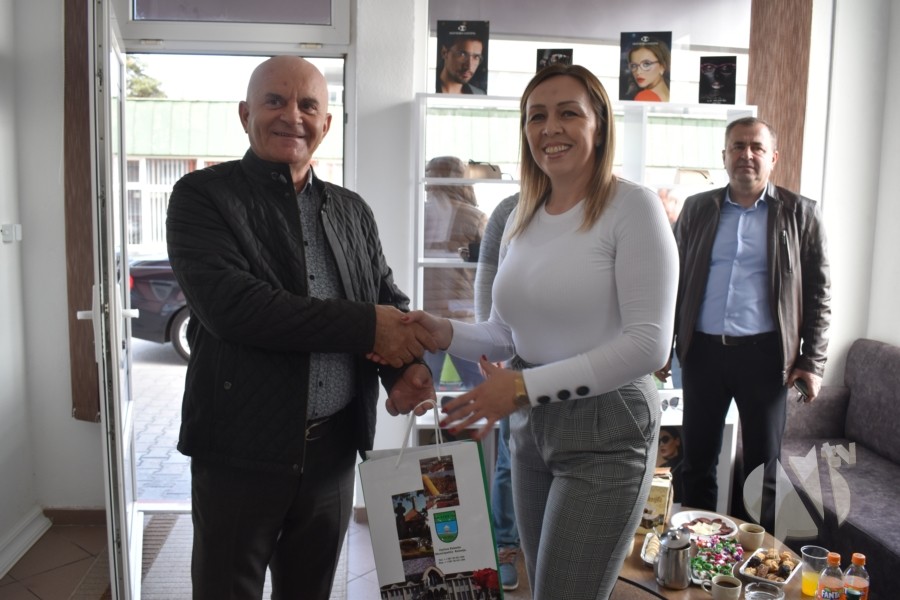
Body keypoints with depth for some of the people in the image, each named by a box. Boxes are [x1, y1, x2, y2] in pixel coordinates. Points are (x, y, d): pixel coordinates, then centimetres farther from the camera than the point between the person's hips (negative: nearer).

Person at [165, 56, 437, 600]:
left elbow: (389, 298, 10)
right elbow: (228, 303, -20)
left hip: (334, 449, 5)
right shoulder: (202, 196, -5)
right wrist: (364, 326, -21)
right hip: (241, 451, -4)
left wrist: (408, 366, -12)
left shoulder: (353, 210, 9)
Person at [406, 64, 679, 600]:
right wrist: (446, 333, -7)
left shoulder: (632, 205, -12)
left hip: (605, 432, -6)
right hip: (531, 428, 6)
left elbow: (648, 344, -19)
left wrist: (526, 386, -21)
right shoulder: (523, 218, 7)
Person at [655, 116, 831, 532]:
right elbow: (675, 281, 10)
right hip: (702, 350, 2)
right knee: (697, 460, 11)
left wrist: (813, 361, -3)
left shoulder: (800, 214, 2)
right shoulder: (697, 209, 8)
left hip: (764, 354, -2)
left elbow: (819, 294, 3)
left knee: (763, 465, 9)